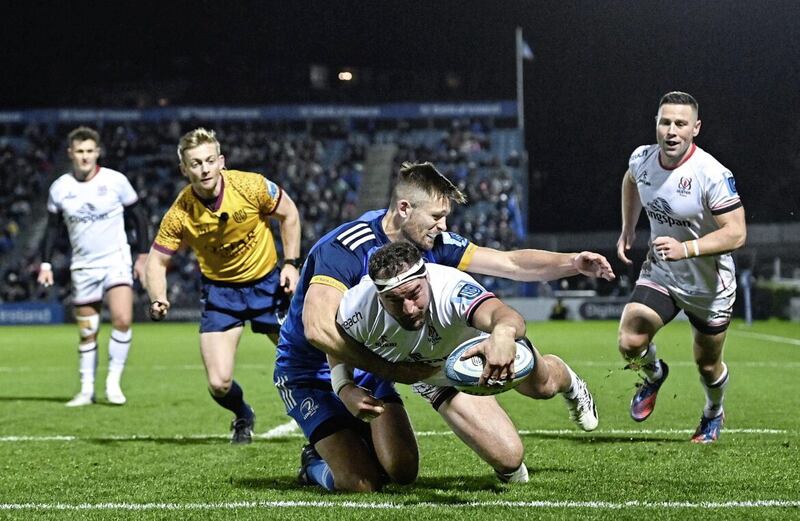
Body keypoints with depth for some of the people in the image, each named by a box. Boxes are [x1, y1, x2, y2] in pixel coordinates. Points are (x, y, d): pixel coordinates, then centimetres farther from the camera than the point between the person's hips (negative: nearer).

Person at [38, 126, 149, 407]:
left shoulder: (116, 181, -6)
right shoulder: (59, 188, 0)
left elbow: (137, 217, 4)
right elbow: (53, 227, 10)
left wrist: (142, 255, 3)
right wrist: (45, 264, 3)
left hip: (116, 260, -2)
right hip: (83, 266, 2)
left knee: (122, 319, -21)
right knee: (87, 333, 5)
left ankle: (114, 382, -7)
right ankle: (87, 390, 17)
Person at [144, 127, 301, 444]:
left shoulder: (252, 186, -21)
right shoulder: (180, 214, -20)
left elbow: (289, 215, -3)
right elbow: (156, 261, -10)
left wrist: (291, 263, -9)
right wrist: (158, 299, -28)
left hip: (266, 281, 0)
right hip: (219, 290, 0)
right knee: (219, 384, -8)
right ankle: (243, 418, 28)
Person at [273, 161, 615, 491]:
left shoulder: (432, 243, -7)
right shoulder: (346, 247, -29)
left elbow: (512, 264, -6)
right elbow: (317, 329, -38)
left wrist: (573, 263, -22)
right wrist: (390, 370, -37)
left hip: (368, 367, 7)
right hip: (309, 375, -6)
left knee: (402, 472, -8)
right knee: (361, 483, -16)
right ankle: (316, 461, 16)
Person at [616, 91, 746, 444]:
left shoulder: (713, 174, -28)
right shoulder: (642, 159, -9)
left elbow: (736, 233, -29)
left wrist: (685, 249, -40)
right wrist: (627, 228, 12)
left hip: (709, 285, -3)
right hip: (659, 274, 3)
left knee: (708, 365, 13)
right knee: (630, 343, -18)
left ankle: (713, 414, 48)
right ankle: (654, 374, 19)